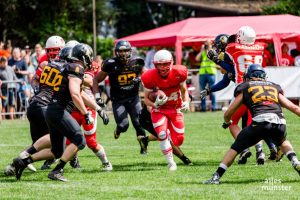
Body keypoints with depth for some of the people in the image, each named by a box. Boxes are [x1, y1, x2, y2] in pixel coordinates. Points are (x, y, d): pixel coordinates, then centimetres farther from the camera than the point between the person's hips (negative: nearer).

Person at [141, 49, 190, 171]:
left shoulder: (179, 73, -16)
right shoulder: (150, 77, -20)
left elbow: (184, 90, 3)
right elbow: (146, 98, -8)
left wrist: (186, 102, -16)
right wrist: (155, 104, -29)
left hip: (176, 109, 2)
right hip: (159, 110, -2)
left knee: (178, 140, -1)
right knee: (162, 134, -23)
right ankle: (171, 163, -6)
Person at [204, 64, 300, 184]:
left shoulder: (245, 87, 23)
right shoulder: (274, 87, 30)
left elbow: (228, 114, 25)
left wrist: (227, 122, 47)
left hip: (260, 121, -3)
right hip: (280, 122, 3)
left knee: (235, 148, 10)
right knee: (283, 142, 36)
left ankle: (216, 177, 2)